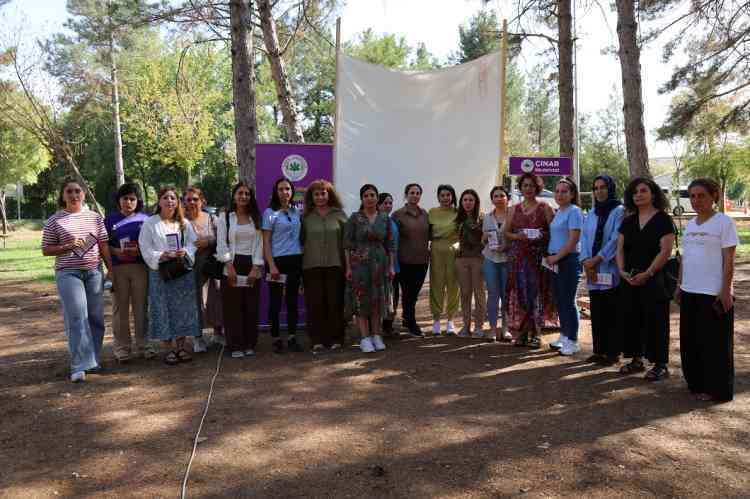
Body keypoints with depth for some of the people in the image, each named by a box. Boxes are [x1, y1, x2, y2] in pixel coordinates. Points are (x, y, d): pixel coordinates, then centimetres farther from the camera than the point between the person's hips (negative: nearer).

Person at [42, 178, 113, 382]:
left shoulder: (94, 217, 9)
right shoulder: (54, 221, 1)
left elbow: (104, 245, 11)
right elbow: (46, 250, 2)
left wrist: (110, 269, 6)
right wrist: (68, 246, -13)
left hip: (94, 272, 4)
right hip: (68, 274, -3)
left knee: (96, 317, 6)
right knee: (77, 318, -11)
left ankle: (92, 360, 21)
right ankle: (79, 366, -8)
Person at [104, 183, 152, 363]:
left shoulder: (144, 219, 8)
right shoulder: (110, 219, 7)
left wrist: (140, 250, -12)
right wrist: (116, 251, -13)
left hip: (140, 266, 0)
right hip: (118, 268, 0)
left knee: (141, 307, 5)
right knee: (120, 308, 3)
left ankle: (142, 346, 15)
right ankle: (122, 348, 12)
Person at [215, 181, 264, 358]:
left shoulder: (255, 218, 11)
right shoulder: (225, 217, 5)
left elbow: (258, 244, 5)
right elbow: (222, 244, -2)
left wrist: (255, 268, -6)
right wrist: (230, 267, -11)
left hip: (252, 266, 2)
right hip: (232, 266, -2)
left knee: (251, 307, 4)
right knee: (233, 307, -1)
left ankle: (249, 344, 13)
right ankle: (235, 346, 6)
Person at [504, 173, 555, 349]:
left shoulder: (544, 208, 4)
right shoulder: (515, 209, 13)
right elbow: (506, 232, 11)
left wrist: (541, 235, -16)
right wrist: (518, 236, -7)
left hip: (537, 256, -3)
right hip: (517, 256, 3)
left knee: (535, 293, -3)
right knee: (518, 294, 0)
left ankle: (535, 334, 5)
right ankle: (520, 332, 9)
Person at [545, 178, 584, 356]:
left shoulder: (574, 211, -10)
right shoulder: (557, 212, 15)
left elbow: (573, 240, -16)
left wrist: (556, 257, -15)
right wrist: (549, 256, 7)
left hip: (569, 260, -8)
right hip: (555, 261, 8)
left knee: (568, 301, -4)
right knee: (559, 300, 13)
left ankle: (572, 340, 5)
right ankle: (564, 336, 24)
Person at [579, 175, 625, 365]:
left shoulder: (619, 211, -3)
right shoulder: (591, 214, 15)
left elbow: (615, 239, -12)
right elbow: (584, 238, 9)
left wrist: (597, 259, -13)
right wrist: (586, 261, -5)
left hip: (610, 271, -6)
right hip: (593, 273, 6)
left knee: (611, 314, -1)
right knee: (596, 313, 9)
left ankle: (612, 352, 8)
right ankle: (599, 351, 18)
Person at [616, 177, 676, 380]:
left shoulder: (663, 219, -5)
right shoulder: (628, 221, 12)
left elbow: (665, 251, -13)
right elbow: (620, 249, 10)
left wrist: (647, 274, -18)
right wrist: (622, 270, -5)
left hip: (654, 279, -6)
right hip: (629, 279, 6)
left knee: (655, 321, -1)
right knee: (630, 318, 8)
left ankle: (660, 364, 9)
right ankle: (636, 360, 21)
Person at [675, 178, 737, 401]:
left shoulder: (724, 222, -7)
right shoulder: (690, 224, 13)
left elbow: (729, 260, -11)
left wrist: (725, 290, -15)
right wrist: (679, 285, 13)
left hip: (714, 293, -7)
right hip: (689, 291, 7)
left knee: (714, 342, 1)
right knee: (690, 340, 13)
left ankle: (716, 389, 13)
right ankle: (696, 383, 26)